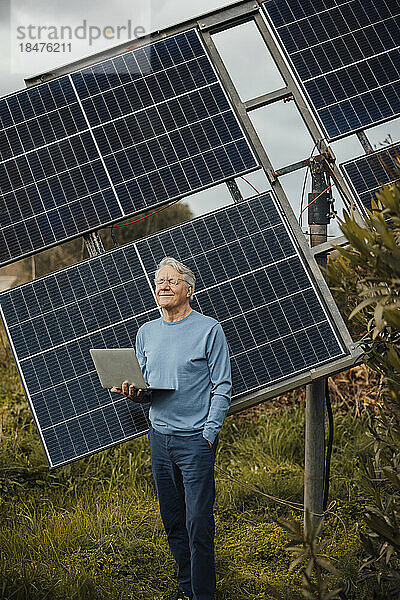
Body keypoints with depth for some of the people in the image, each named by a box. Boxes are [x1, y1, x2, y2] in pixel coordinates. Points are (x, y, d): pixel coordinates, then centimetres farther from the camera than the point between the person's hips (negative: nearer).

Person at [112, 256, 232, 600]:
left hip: (195, 440, -6)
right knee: (172, 521, 15)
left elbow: (223, 387, -7)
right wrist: (134, 393, -6)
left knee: (198, 526, -2)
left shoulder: (209, 330, -7)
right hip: (159, 436, 6)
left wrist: (208, 433, -12)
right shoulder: (146, 333, 10)